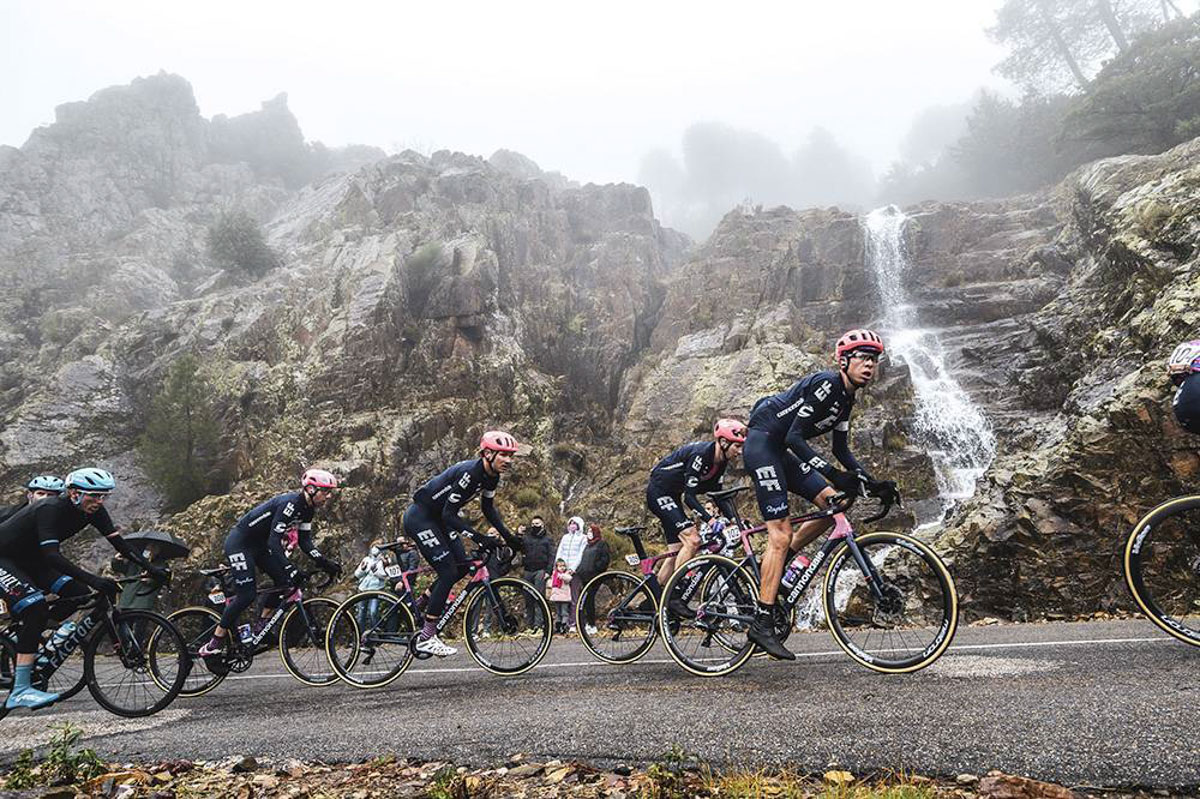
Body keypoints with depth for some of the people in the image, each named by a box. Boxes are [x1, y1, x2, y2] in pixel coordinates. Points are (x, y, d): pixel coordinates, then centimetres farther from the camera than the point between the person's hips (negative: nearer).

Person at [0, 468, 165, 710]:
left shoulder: (94, 510, -11)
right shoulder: (50, 509, -32)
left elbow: (119, 543, -12)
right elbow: (52, 556, -40)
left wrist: (151, 568, -22)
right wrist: (93, 580, -48)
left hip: (29, 559, 8)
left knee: (77, 594, -9)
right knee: (36, 609, -23)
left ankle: (24, 638, 11)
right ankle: (20, 691, -20)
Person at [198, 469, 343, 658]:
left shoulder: (307, 509, -3)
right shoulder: (290, 503, -29)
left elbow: (305, 541, -1)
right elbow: (274, 540, -33)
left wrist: (324, 562, -14)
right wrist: (289, 569, -40)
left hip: (259, 544, 9)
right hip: (239, 542, -9)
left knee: (285, 581, -4)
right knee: (247, 594, -12)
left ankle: (261, 625, 9)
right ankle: (215, 642, 1)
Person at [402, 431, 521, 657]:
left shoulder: (491, 476, -3)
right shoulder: (469, 472, -30)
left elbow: (488, 508, 11)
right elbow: (449, 513, -29)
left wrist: (508, 536, 2)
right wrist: (478, 536, -34)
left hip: (437, 518, 9)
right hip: (419, 518, -9)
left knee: (462, 566, 5)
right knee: (448, 572, -12)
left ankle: (421, 604, 23)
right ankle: (426, 637, -4)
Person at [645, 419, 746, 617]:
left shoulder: (720, 461, -1)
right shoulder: (701, 454, -27)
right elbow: (689, 496, -28)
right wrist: (710, 520, -36)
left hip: (671, 496, 10)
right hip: (659, 492, -10)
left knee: (677, 550, 8)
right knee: (692, 539, -21)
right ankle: (674, 596, -14)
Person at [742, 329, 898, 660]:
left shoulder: (846, 397, 11)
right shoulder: (826, 384, -18)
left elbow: (841, 449, 13)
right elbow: (795, 437, -24)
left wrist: (871, 483, 3)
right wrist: (834, 474, -29)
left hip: (781, 452, 9)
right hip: (761, 444, -9)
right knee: (780, 534, -13)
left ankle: (775, 567, 10)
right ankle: (762, 624, -10)